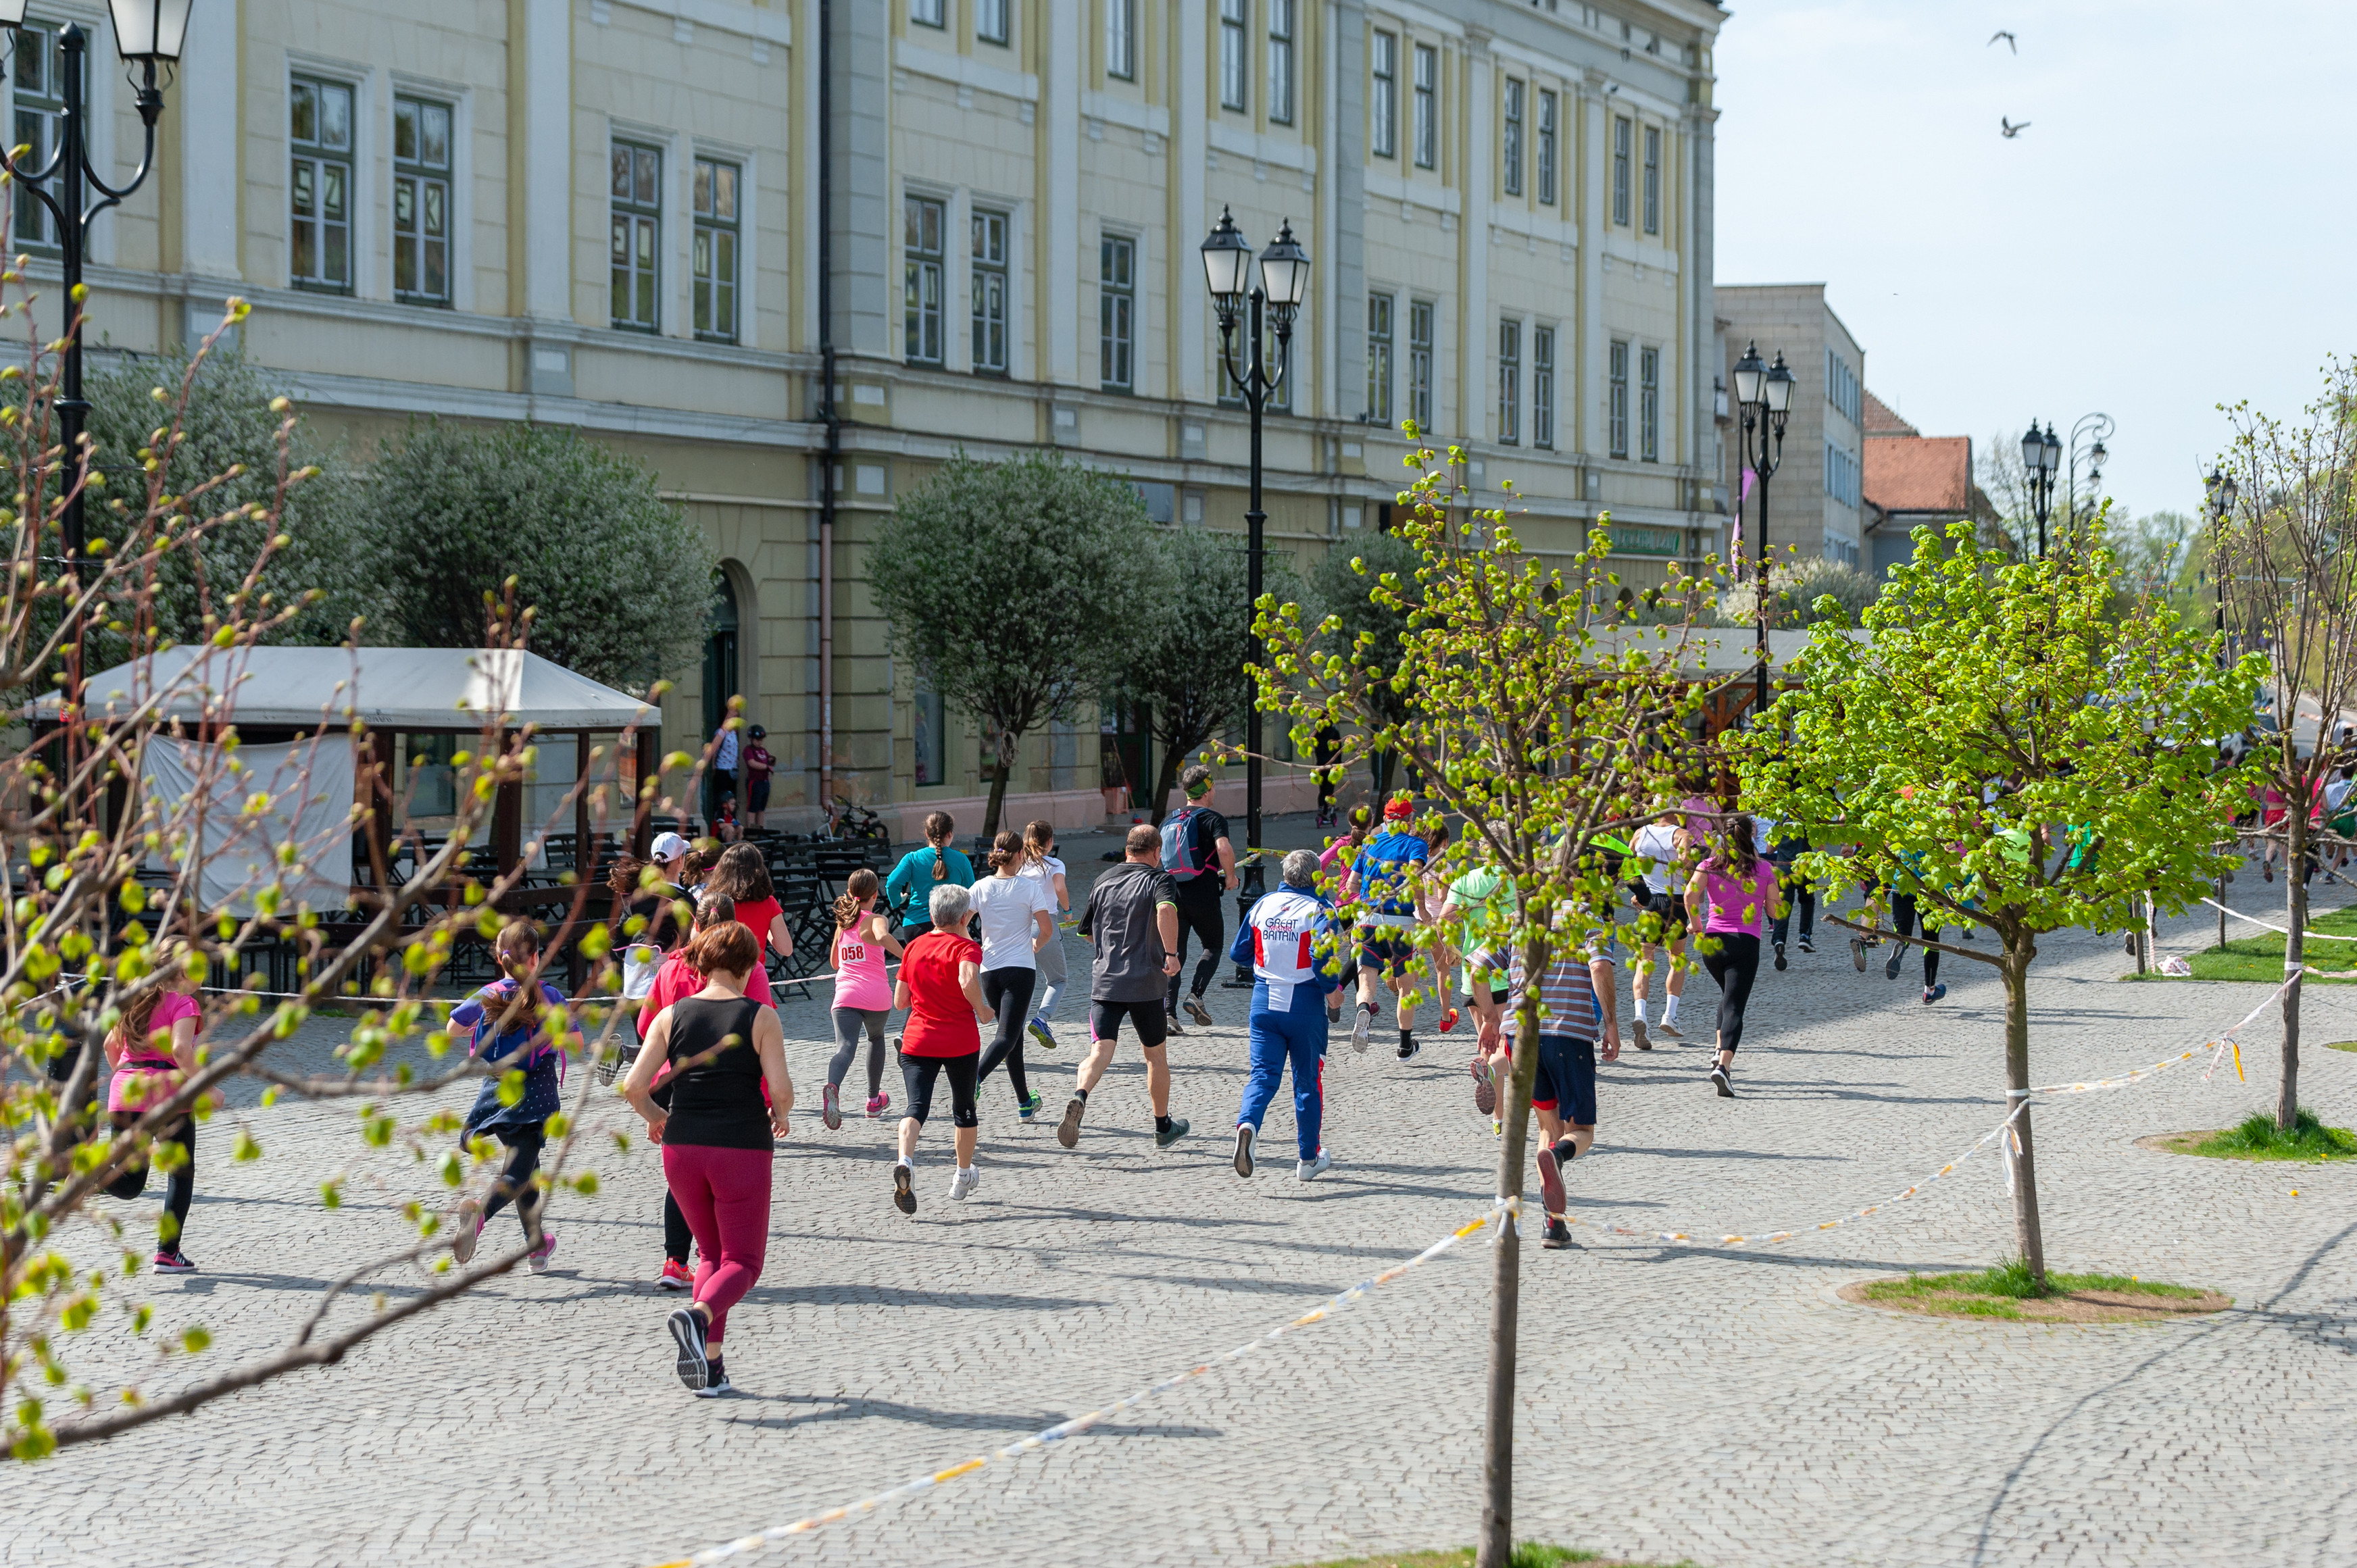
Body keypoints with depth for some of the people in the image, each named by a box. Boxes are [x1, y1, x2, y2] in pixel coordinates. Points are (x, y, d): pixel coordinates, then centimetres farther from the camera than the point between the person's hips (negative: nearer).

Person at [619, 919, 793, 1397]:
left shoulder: (671, 1017, 2)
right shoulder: (761, 1018, -5)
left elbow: (633, 1087, -4)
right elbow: (781, 1091, -12)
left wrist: (655, 1117, 16)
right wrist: (780, 1117, 11)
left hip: (682, 1148, 3)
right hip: (743, 1149, -3)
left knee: (712, 1254, 20)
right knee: (742, 1262, 7)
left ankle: (710, 1366, 8)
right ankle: (698, 1314, -26)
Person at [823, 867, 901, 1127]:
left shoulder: (842, 922, 15)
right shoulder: (875, 920, -1)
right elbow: (883, 937, -27)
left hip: (846, 995, 2)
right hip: (876, 994, -2)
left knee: (845, 1047, -14)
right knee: (876, 1038, 27)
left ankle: (833, 1087, -47)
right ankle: (874, 1099, 37)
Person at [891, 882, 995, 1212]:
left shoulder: (914, 947, 8)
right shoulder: (966, 947, -7)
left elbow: (900, 1001, 11)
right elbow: (968, 980, -29)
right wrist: (982, 1010, -12)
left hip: (917, 1041, 2)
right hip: (960, 1042, -2)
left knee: (917, 1107, -8)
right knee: (964, 1107, 18)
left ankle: (905, 1160, -37)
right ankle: (964, 1176, 32)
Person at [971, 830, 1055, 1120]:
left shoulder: (981, 887, 0)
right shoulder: (1030, 887, -7)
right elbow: (1047, 930, -7)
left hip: (989, 969, 4)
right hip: (1020, 968, -4)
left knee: (1012, 1035, 16)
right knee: (1008, 1036, -7)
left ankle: (1025, 1102, 22)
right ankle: (974, 1079, -34)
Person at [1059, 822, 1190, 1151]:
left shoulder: (1103, 881, 12)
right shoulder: (1159, 880, -2)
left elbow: (1086, 932, 22)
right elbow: (1166, 909, -26)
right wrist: (1171, 953, -23)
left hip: (1104, 982, 3)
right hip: (1145, 985, -3)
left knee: (1100, 1052, -7)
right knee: (1155, 1055, 15)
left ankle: (1079, 1099, -37)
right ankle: (1163, 1128, 28)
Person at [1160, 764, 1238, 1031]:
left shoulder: (1169, 822, 13)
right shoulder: (1213, 819, -6)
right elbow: (1224, 849, -24)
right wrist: (1230, 876, -8)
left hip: (1173, 896, 4)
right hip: (1203, 897, -4)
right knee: (1213, 947, 15)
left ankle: (1168, 1012, -4)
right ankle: (1196, 995, -5)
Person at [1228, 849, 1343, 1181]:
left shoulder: (1262, 905, 4)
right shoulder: (1318, 911, -9)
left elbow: (1238, 954, 11)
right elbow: (1322, 958, -21)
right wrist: (1333, 987, -2)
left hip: (1264, 1001, 3)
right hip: (1305, 1004, -3)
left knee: (1263, 1074, 3)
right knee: (1308, 1079, 11)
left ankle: (1247, 1123, -28)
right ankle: (1309, 1159, 19)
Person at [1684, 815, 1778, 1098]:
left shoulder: (1711, 865, 3)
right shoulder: (1764, 868, 1)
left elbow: (1691, 892, -13)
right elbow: (1775, 910, 4)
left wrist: (1695, 923, 2)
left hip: (1713, 941, 3)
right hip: (1746, 943, -3)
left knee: (1728, 995, 29)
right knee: (1734, 1006, -7)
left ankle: (1721, 1051, 20)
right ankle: (1723, 1065, -25)